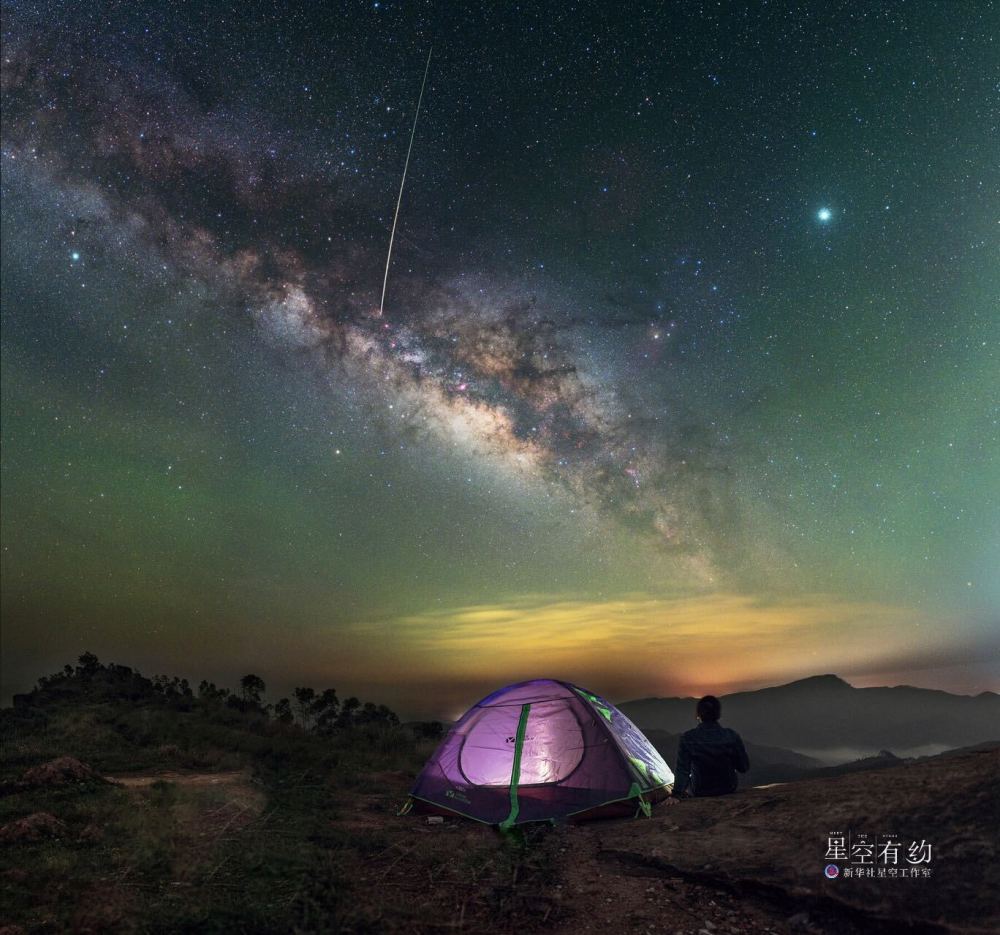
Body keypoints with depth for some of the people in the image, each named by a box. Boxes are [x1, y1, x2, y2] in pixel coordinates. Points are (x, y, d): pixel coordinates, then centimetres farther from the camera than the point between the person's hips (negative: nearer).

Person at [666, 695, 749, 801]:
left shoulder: (688, 738, -24)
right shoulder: (732, 737, -20)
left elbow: (683, 769, -23)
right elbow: (744, 767, -10)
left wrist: (676, 795, -19)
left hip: (699, 792, -1)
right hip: (728, 790, 2)